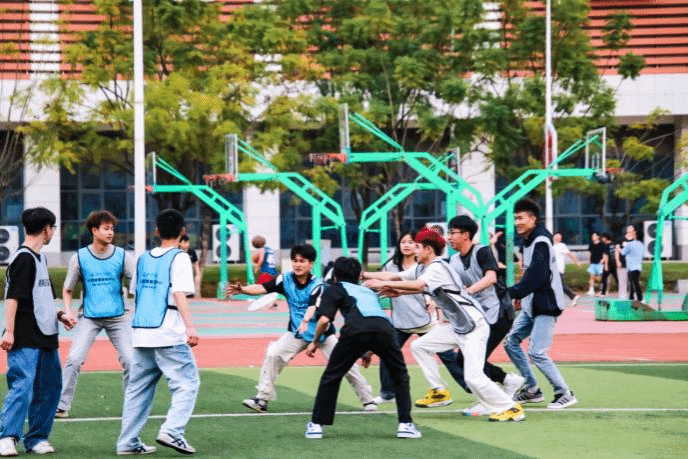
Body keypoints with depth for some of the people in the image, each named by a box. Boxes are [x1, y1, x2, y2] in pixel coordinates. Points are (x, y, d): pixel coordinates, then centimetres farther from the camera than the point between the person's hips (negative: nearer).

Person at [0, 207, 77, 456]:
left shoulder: (39, 258, 18)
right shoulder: (23, 258, -11)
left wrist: (59, 315, 14)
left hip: (45, 337, 10)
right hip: (25, 339, -10)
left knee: (51, 387, 10)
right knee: (22, 385, -16)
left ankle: (36, 438, 16)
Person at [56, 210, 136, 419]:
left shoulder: (122, 256, 0)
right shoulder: (79, 257, -1)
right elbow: (68, 289, 8)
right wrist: (68, 311, -7)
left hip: (118, 316, 1)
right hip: (89, 317, -1)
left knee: (129, 360, -4)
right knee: (74, 359, -12)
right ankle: (61, 405, -4)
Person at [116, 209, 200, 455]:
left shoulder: (143, 258, 13)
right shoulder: (179, 258, -5)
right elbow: (179, 294, -16)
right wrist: (190, 326, -21)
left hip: (141, 333, 6)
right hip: (169, 333, -6)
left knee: (138, 387, 11)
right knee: (187, 382, -2)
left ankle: (128, 441, 10)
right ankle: (171, 431, -18)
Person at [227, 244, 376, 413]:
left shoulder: (317, 285, -20)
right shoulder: (285, 279, -9)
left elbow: (313, 306, -37)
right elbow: (262, 288, -20)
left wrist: (306, 320, -58)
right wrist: (242, 289, -38)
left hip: (322, 332, -3)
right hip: (297, 332, 3)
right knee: (273, 354, -14)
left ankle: (367, 399, 12)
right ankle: (262, 398, -6)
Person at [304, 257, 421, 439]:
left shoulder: (334, 289, 27)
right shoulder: (369, 291, 41)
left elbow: (324, 319, 11)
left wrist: (315, 342, 26)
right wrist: (370, 352, 55)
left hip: (355, 330, -3)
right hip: (385, 328, 3)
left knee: (331, 376, 14)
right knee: (400, 377, 21)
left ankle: (316, 425, 14)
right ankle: (405, 424, 11)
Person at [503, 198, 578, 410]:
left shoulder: (541, 242, -17)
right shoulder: (528, 241, 12)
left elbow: (536, 276, -27)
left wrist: (511, 293, -27)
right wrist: (519, 296, 8)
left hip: (546, 306, -10)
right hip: (531, 306, 10)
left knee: (536, 352, -13)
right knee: (510, 341, 10)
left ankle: (565, 394, -2)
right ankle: (531, 390, 18)